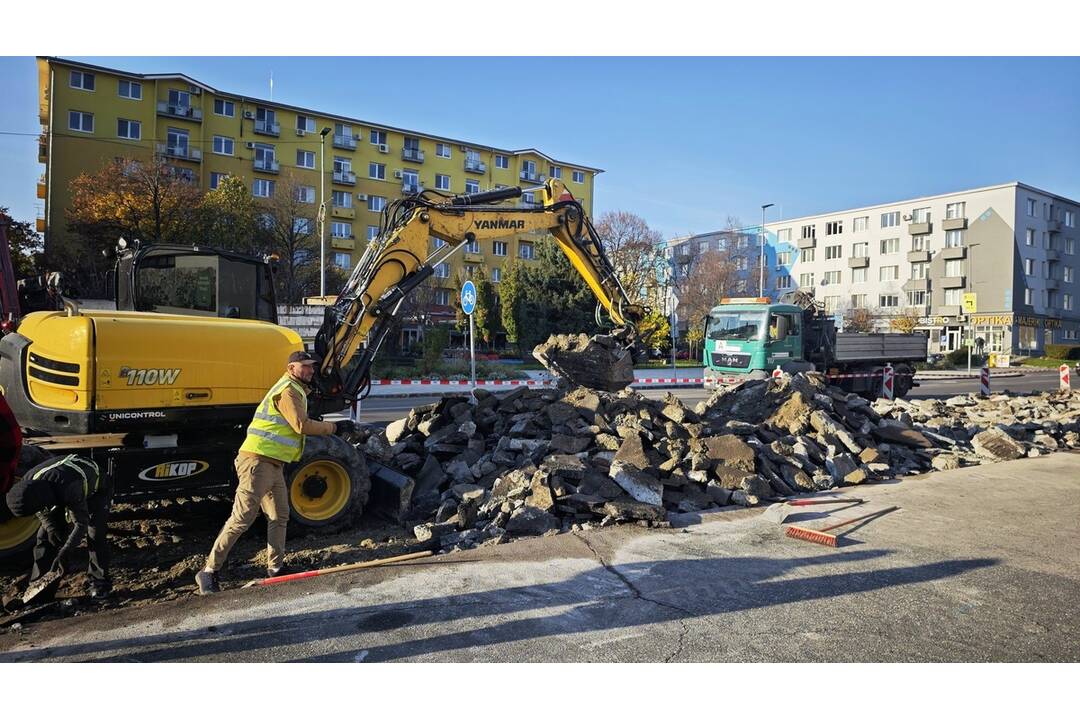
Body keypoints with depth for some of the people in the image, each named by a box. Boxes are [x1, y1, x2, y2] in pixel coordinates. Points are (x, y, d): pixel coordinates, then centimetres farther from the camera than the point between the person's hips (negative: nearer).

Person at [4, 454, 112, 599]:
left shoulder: (69, 489, -46)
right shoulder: (28, 483, -27)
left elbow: (82, 523, -33)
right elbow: (42, 511, -4)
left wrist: (65, 553, -35)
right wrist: (49, 525, -18)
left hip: (95, 488, -6)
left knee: (95, 535, -16)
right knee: (45, 534, -2)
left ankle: (100, 583, -5)